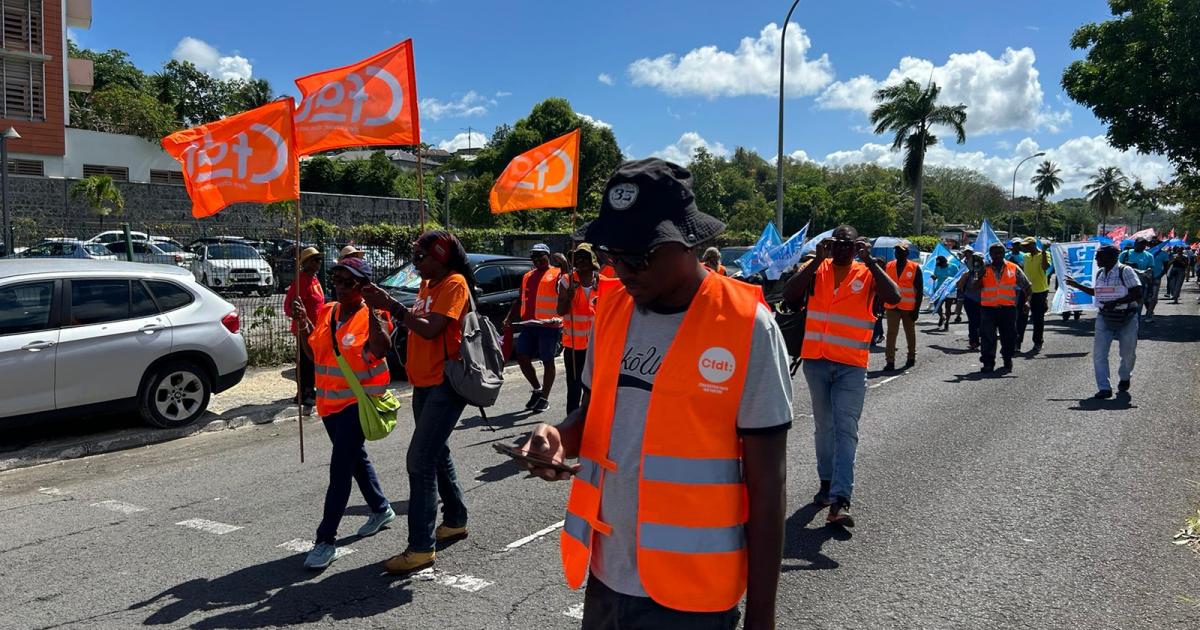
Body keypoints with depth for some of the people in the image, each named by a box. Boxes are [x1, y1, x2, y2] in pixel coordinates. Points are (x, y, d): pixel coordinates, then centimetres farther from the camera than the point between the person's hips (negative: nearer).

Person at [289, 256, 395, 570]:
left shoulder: (373, 314, -12)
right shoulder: (326, 312, 7)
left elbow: (381, 349, -29)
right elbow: (312, 353, 11)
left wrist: (373, 311, -32)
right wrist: (301, 322, -1)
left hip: (360, 400, -8)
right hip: (330, 400, 8)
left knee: (341, 466, -10)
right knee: (355, 457, 21)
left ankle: (326, 539, -4)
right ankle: (381, 508, 41)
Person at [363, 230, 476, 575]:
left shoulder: (454, 284, -13)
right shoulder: (427, 285, 16)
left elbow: (431, 329, -22)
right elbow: (415, 323, 14)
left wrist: (391, 306, -23)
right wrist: (387, 304, 2)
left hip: (445, 384, -10)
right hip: (424, 383, 10)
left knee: (420, 461, -13)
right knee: (437, 454, 19)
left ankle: (421, 548, -8)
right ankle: (455, 521, 34)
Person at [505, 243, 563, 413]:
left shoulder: (557, 274, 0)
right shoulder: (527, 276, 20)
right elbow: (520, 301, 22)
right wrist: (509, 318, 11)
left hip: (549, 325, -6)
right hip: (528, 325, 7)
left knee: (547, 361, 1)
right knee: (522, 357, 5)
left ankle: (544, 398, 11)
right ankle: (537, 389, 25)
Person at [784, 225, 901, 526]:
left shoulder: (867, 274, -1)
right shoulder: (817, 271, 1)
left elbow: (894, 297, -18)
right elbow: (789, 294, -15)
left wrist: (869, 260, -20)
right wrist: (817, 259, -18)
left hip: (851, 366, -2)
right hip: (816, 362, 2)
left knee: (846, 430, -9)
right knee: (824, 427, 15)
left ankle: (840, 501, -15)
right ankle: (827, 482, 32)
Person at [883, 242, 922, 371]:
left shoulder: (915, 268, -4)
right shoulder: (888, 266, 3)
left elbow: (919, 290, -4)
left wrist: (916, 309, -7)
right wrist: (882, 304, 3)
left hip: (909, 308, -1)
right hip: (891, 307, 2)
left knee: (910, 333, 15)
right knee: (891, 333, -6)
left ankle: (911, 357, 30)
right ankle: (890, 361, -7)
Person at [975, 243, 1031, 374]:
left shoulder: (1013, 269, 5)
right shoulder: (985, 269, 6)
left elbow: (1026, 286, 9)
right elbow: (977, 287, -1)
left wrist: (1027, 300, -2)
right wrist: (980, 275, -15)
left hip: (1008, 308, 1)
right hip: (988, 308, 0)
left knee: (1009, 336, 8)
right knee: (987, 337, -5)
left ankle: (1008, 361, 27)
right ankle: (988, 363, 1)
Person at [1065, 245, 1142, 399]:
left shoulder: (1125, 271, -12)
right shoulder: (1100, 273, 8)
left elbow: (1138, 294, -17)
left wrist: (1116, 302, -24)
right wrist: (1077, 285, 20)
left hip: (1126, 318, -5)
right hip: (1104, 318, 5)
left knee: (1128, 352, 10)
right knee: (1099, 353, -6)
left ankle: (1124, 378, 38)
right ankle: (1105, 388, -4)